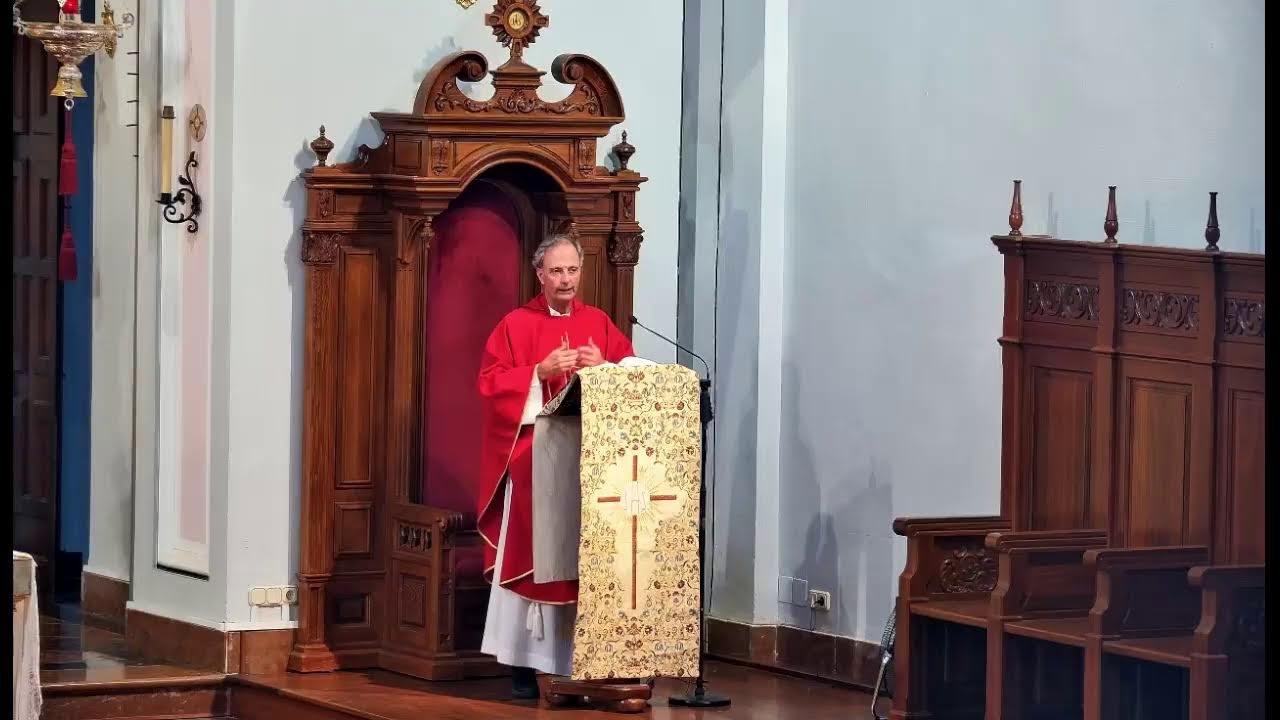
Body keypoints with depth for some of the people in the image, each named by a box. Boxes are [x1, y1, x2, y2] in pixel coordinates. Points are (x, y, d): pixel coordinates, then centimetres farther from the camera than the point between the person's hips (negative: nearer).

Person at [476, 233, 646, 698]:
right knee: (530, 555, -5)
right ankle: (524, 664, -2)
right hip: (531, 458, -3)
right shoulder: (515, 326, 2)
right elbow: (491, 383, -5)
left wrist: (603, 368, -11)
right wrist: (541, 372, -16)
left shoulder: (600, 324, 12)